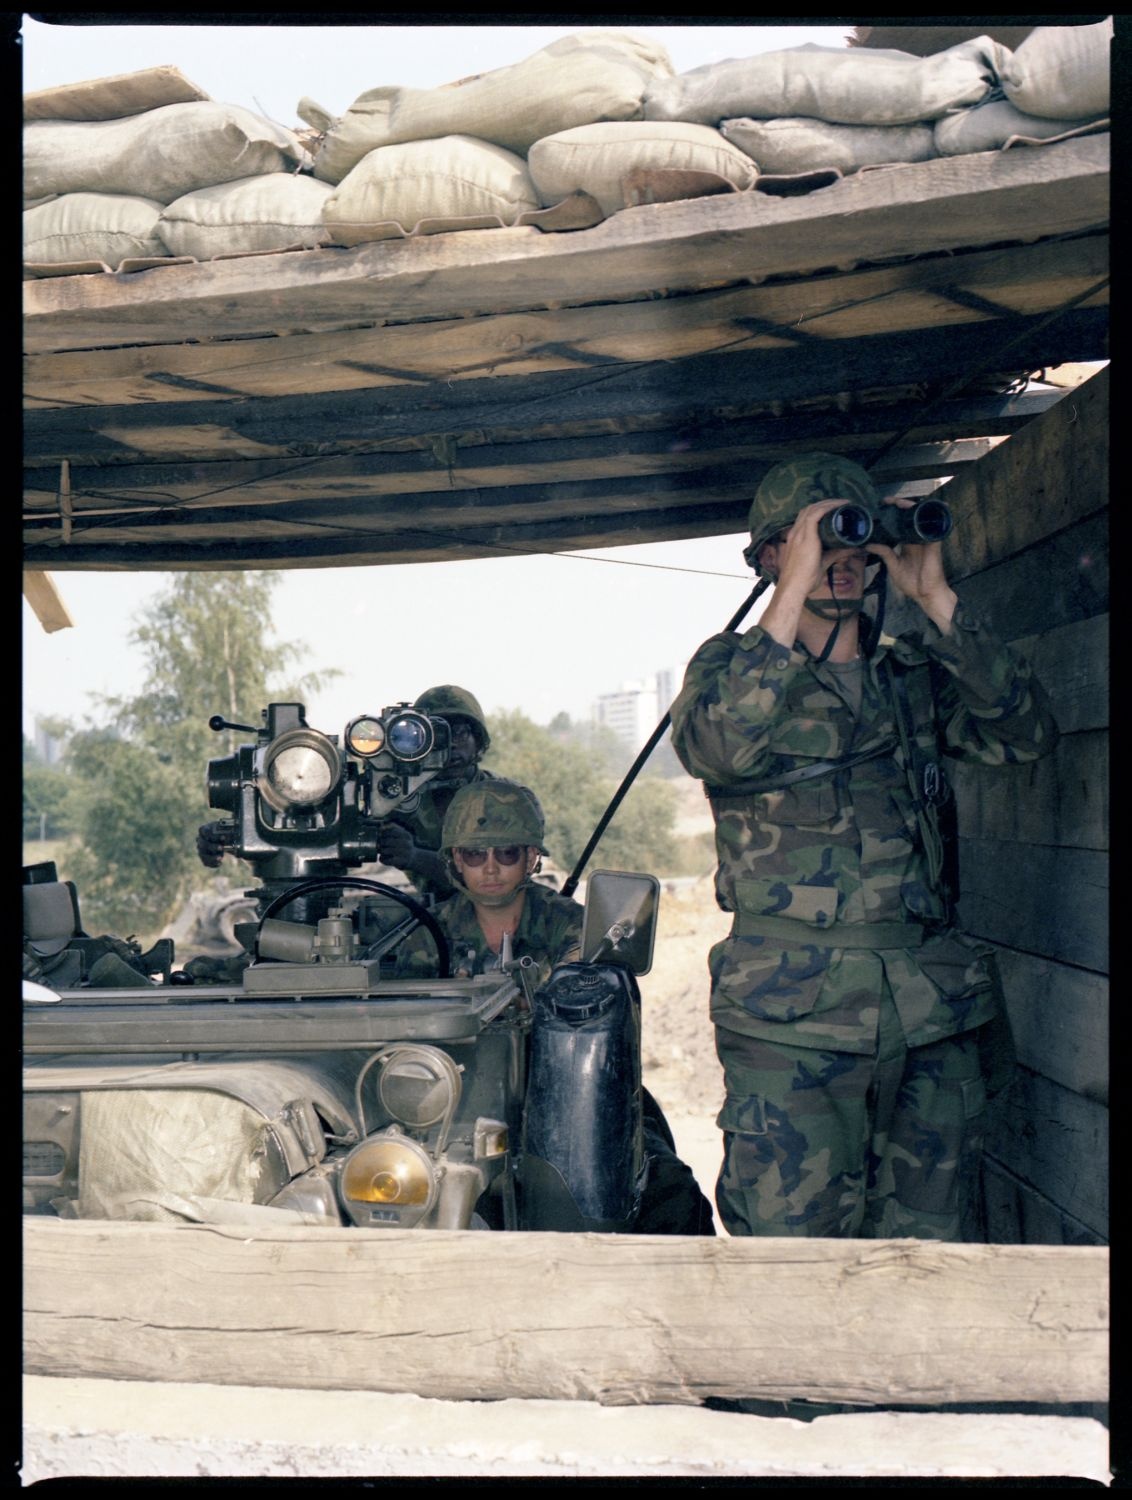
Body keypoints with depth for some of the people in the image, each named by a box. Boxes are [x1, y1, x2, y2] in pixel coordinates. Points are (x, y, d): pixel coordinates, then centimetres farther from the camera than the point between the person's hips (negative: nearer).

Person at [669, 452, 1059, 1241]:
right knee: (790, 1233, -2)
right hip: (792, 1010, -3)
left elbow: (1028, 733, -2)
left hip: (933, 1002, 4)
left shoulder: (917, 672, 14)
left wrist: (935, 598, -6)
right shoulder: (731, 665, 5)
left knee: (933, 1233, 8)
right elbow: (718, 748, -19)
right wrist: (795, 594, -18)